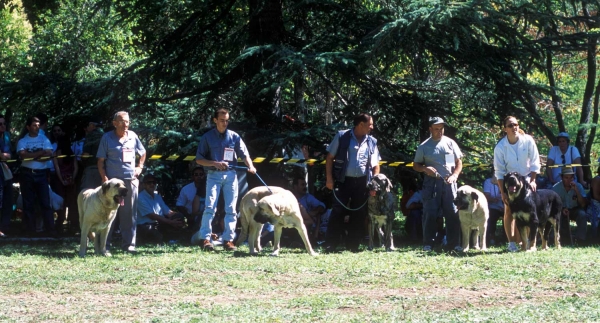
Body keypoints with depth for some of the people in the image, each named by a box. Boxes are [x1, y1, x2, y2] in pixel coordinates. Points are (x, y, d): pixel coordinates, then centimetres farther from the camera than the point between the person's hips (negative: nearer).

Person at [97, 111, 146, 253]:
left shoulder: (133, 136, 9)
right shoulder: (107, 138, 0)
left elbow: (143, 153, 25)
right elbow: (101, 160, 0)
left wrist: (139, 167, 12)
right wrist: (104, 178, -10)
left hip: (130, 180, 3)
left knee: (129, 214, 5)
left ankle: (128, 244, 11)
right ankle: (104, 245, 1)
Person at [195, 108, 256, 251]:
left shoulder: (234, 137, 8)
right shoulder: (207, 137, 2)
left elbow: (244, 154, 6)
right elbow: (199, 159, 1)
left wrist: (250, 166, -15)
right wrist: (215, 163, -14)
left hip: (230, 175, 2)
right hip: (214, 175, -2)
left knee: (231, 209, 1)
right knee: (210, 207, -12)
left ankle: (228, 239, 6)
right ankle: (206, 239, -12)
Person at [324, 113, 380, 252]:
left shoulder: (372, 142, 11)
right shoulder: (342, 136, 0)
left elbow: (376, 165, 14)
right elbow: (330, 157, 2)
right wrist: (329, 178, -6)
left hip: (362, 182, 4)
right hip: (343, 180, -4)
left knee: (359, 215, 5)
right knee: (338, 213, -6)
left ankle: (353, 246, 13)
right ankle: (330, 246, -3)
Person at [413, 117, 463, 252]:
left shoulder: (450, 143, 7)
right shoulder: (424, 146, 5)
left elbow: (459, 162, 10)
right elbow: (416, 165, 10)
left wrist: (454, 176, -7)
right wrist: (425, 169, -12)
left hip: (448, 182, 1)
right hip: (431, 183, -1)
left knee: (453, 213, -1)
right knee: (430, 213, -3)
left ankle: (454, 243, 3)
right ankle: (428, 243, 2)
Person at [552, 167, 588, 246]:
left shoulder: (578, 186, -10)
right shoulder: (556, 188, -10)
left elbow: (583, 204, -17)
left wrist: (576, 190, -28)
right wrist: (562, 209, -29)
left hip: (575, 210, 0)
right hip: (562, 210, 0)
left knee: (582, 215, -33)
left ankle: (580, 239, -28)